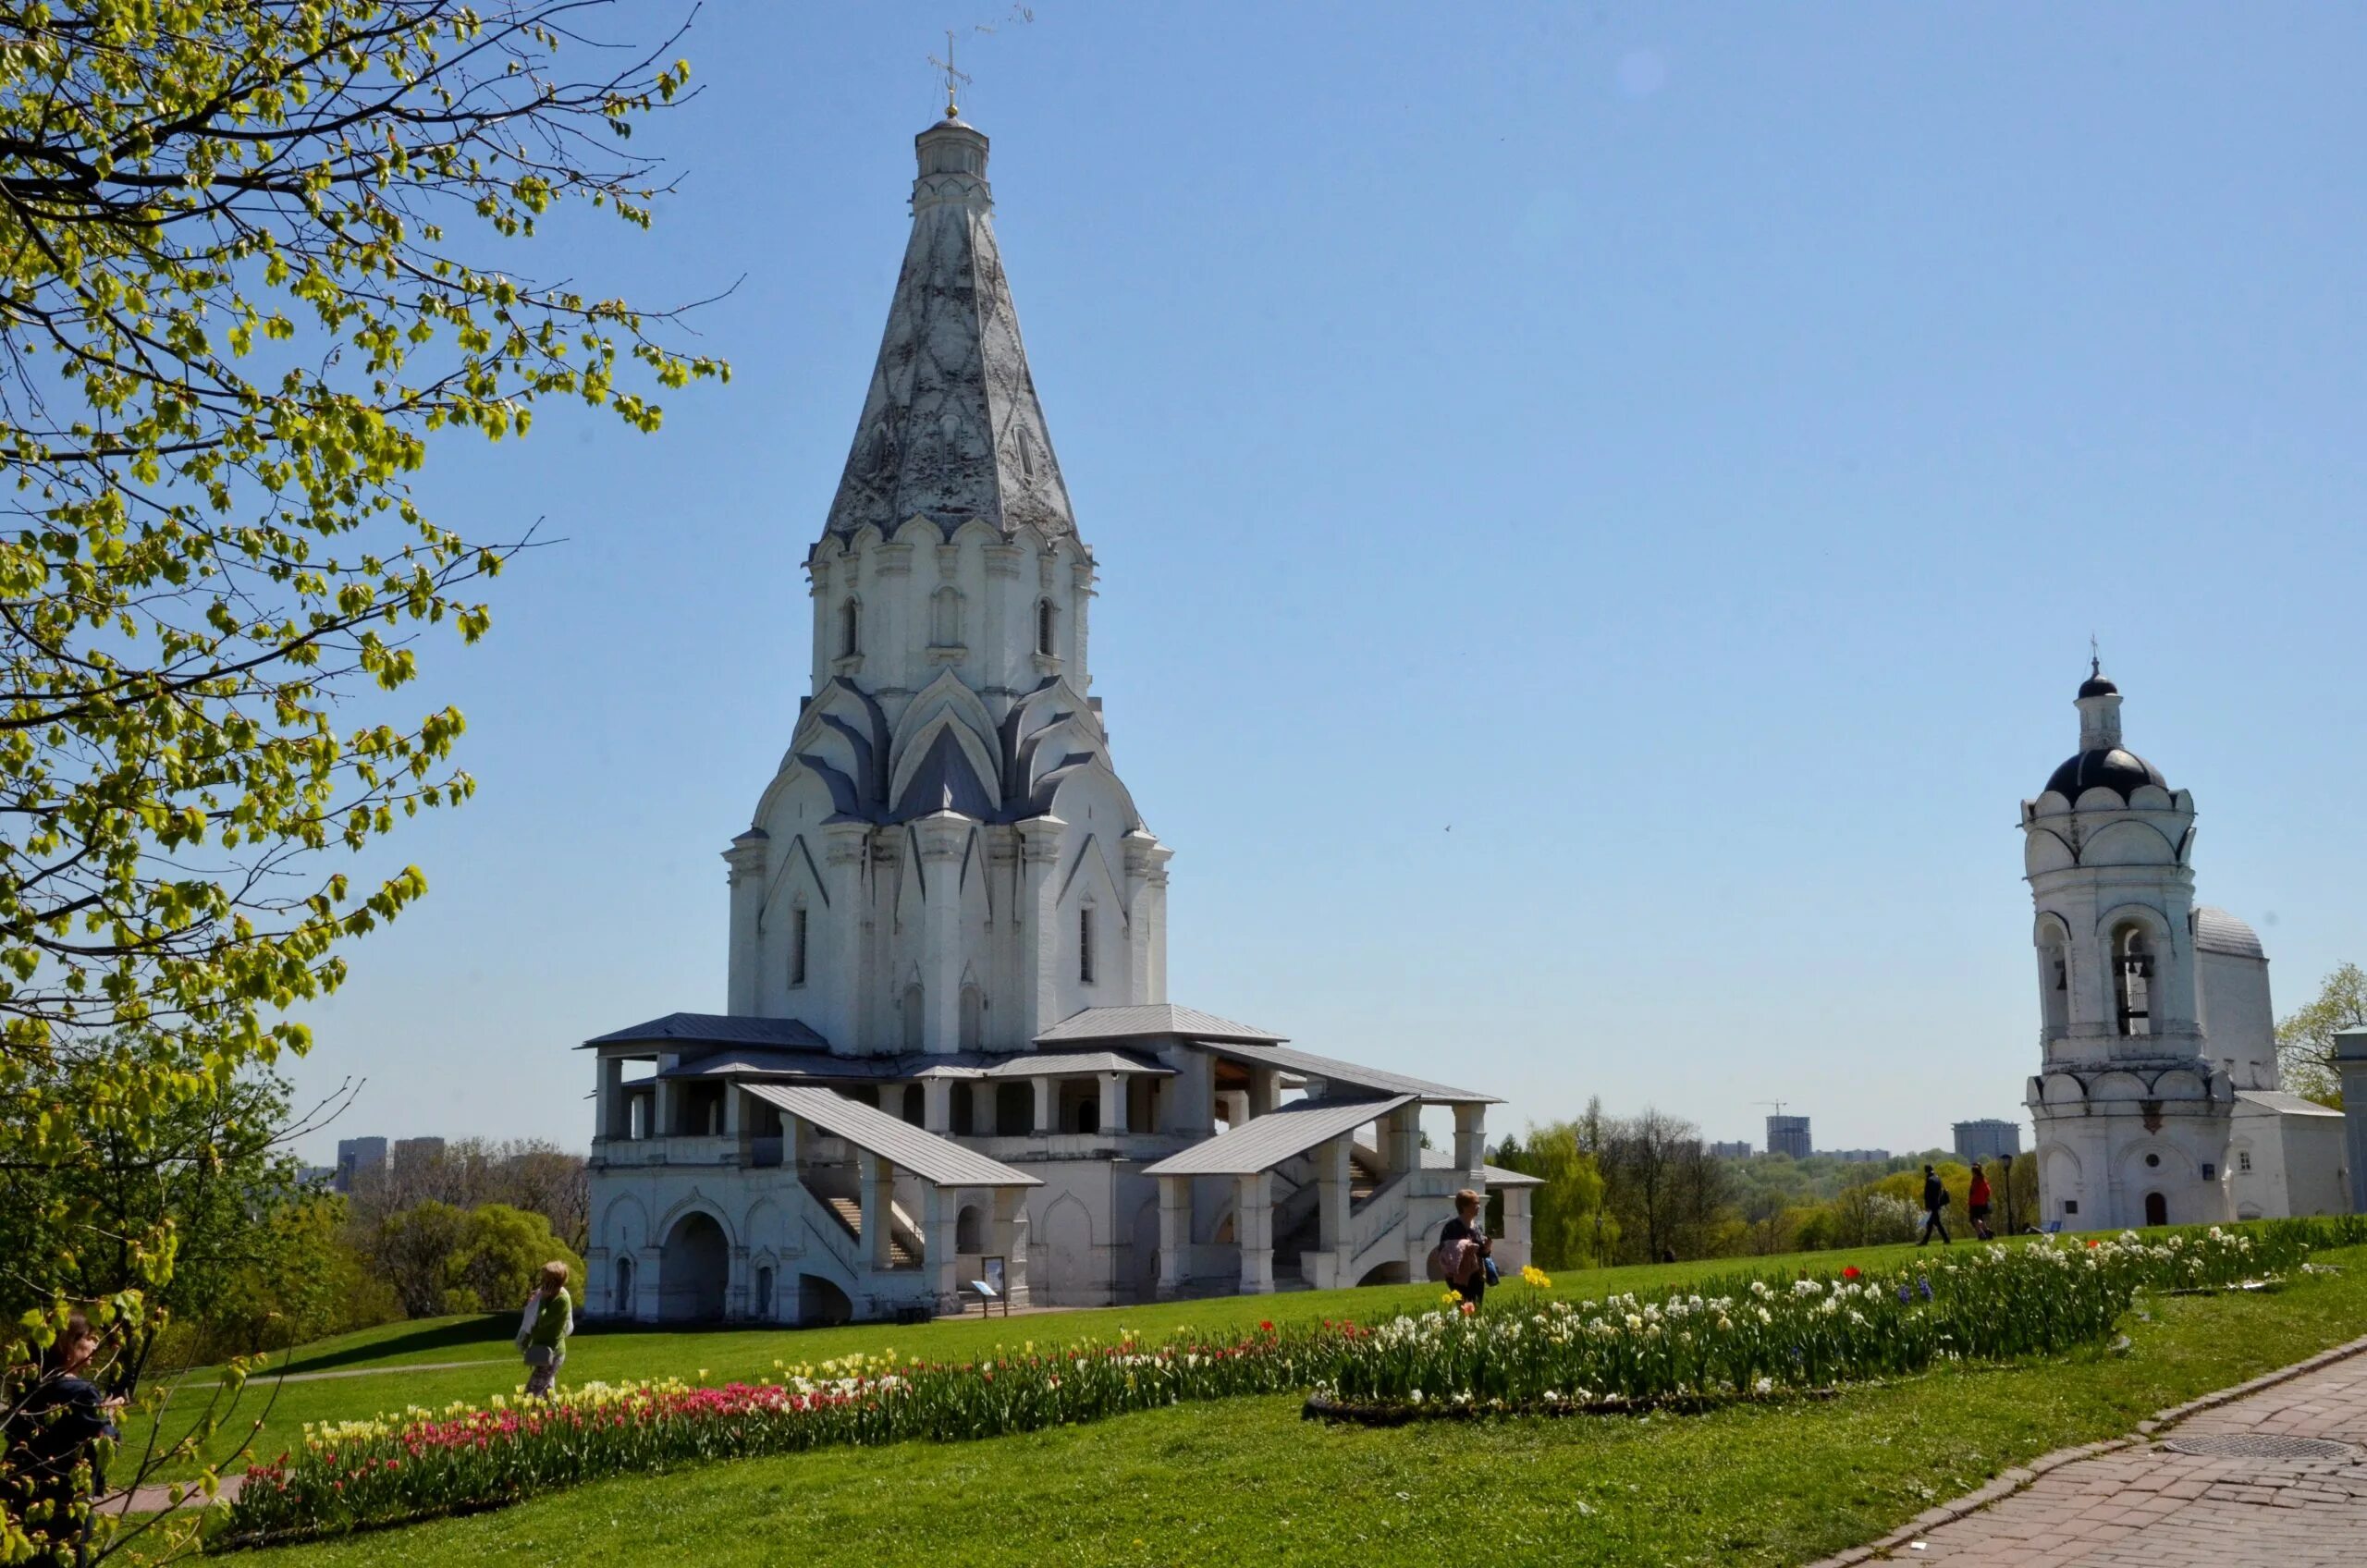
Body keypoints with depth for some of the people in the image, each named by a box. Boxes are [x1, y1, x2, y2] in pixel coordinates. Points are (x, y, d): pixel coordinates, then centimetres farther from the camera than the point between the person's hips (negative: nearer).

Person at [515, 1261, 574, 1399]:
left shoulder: (562, 1300, -19)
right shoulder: (552, 1296, 9)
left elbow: (543, 1321, -24)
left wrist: (543, 1299, -16)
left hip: (550, 1353, -10)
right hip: (546, 1352, 10)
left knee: (531, 1395, -14)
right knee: (546, 1393, 16)